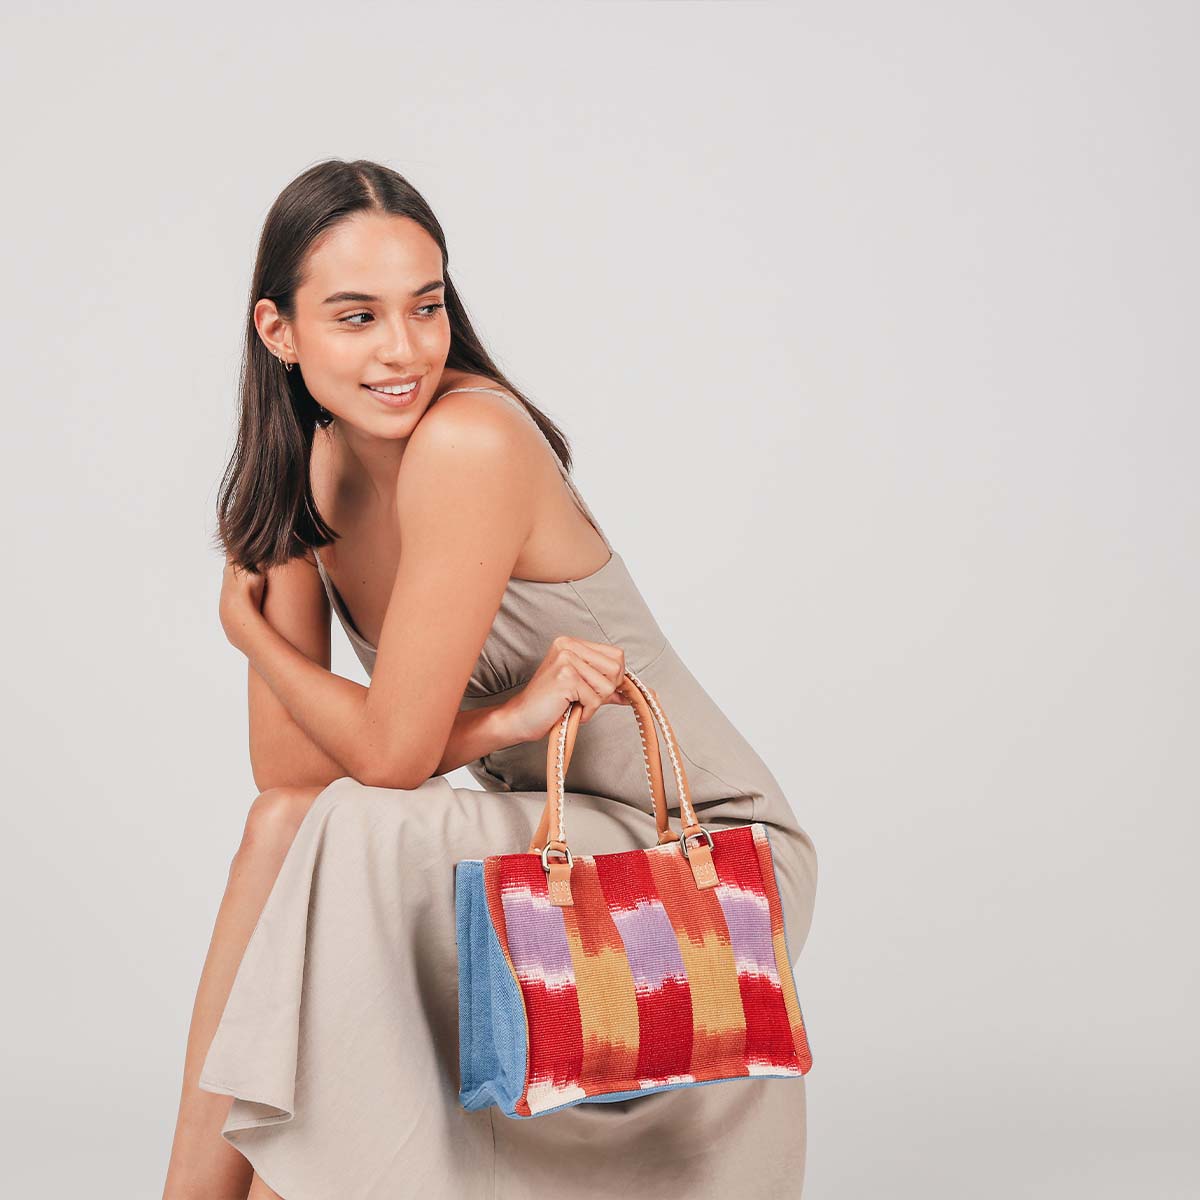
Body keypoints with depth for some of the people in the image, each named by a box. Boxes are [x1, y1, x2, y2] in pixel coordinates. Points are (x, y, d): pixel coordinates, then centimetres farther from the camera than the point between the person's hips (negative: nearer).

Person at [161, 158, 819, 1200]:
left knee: (345, 842, -24)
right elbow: (288, 776, -6)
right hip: (556, 842, 7)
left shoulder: (471, 441, -23)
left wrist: (246, 626, -7)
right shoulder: (309, 468, 1)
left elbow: (394, 753, -21)